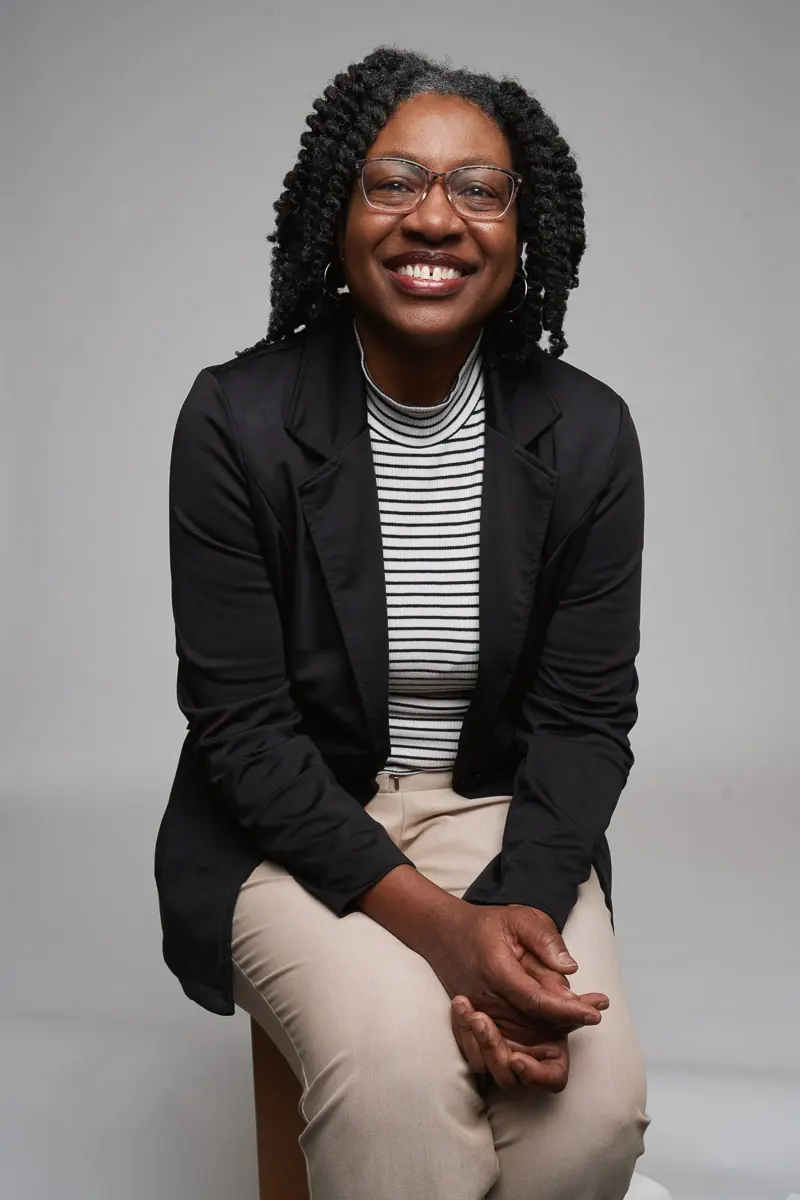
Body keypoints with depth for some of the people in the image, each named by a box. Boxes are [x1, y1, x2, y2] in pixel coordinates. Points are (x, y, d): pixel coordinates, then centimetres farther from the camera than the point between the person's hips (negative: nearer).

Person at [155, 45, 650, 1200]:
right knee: (401, 1063, -29)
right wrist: (438, 926, -23)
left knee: (595, 1097, -20)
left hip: (502, 819, 3)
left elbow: (584, 716, -2)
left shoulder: (586, 432, -6)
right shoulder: (236, 418, -13)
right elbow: (242, 725, -13)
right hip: (293, 827, -2)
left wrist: (518, 910, -21)